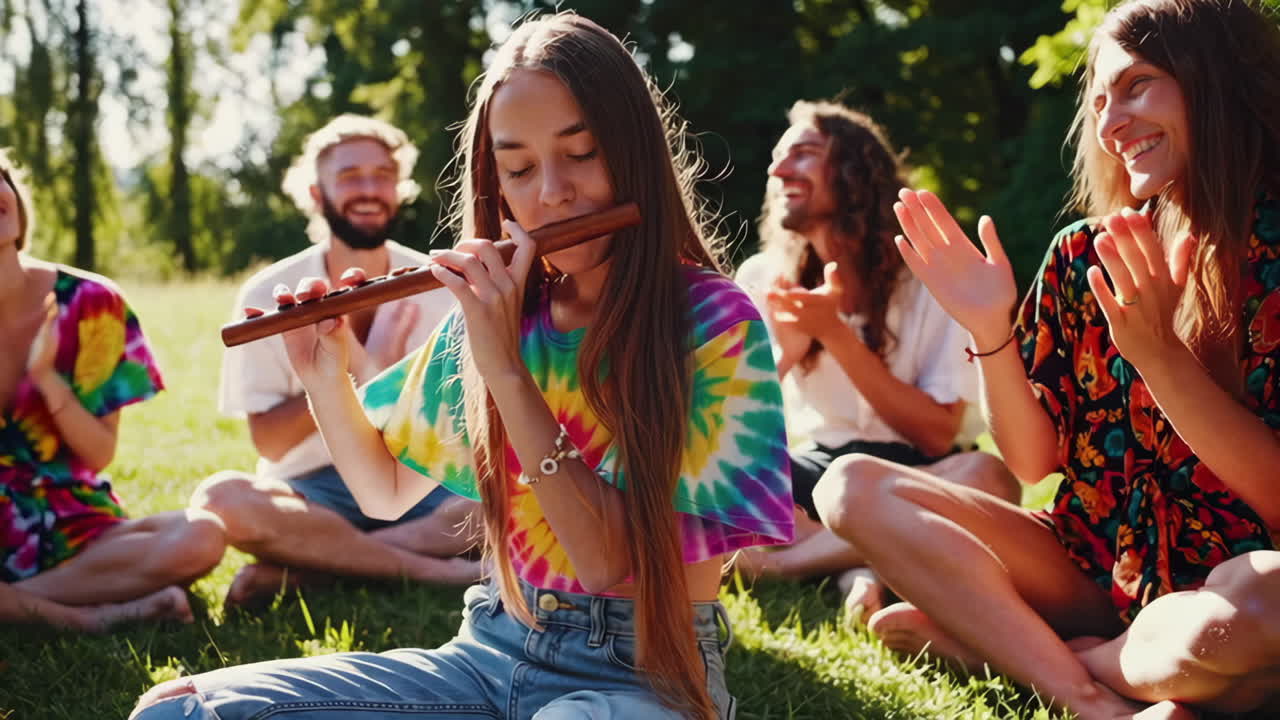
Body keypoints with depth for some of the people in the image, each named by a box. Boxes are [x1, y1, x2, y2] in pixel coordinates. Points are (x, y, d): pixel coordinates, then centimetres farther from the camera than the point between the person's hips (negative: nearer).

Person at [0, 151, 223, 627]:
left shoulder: (86, 302, -3)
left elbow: (100, 454, -3)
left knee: (200, 538, -29)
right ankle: (91, 618, -20)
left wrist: (46, 377, -19)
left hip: (67, 527, 2)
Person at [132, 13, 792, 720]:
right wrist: (324, 377, -1)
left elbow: (612, 560, -20)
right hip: (491, 653, 4)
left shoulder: (716, 326, -12)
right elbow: (386, 492, 16)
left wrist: (507, 371, -21)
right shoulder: (496, 312, 4)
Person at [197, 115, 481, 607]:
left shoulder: (440, 288, -1)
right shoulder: (269, 296, -3)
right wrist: (344, 370, -18)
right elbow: (270, 443, -5)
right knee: (222, 499, -33)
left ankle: (300, 567, -28)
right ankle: (436, 570, -27)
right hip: (314, 493, -1)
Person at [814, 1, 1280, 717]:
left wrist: (1158, 352, -26)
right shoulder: (1087, 258, 4)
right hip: (1094, 571, 5)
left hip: (1220, 601, -5)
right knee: (854, 487, -8)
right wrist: (991, 329, -11)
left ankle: (985, 639, -12)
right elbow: (1033, 460, 4)